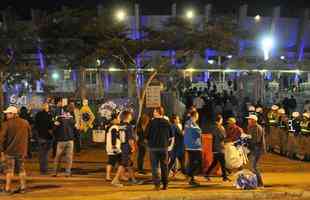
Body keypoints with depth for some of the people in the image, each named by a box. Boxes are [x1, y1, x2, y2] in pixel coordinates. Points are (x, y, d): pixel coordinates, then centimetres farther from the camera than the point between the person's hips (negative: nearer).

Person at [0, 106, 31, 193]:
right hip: (22, 150, 3)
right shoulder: (25, 122, 0)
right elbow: (29, 134, 13)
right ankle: (23, 187, 16)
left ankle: (8, 188, 9)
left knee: (9, 169, 7)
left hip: (10, 150, -3)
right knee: (21, 169, 14)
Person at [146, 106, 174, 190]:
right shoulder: (167, 123, 2)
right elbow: (170, 136, 5)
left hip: (153, 147, -3)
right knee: (164, 166, 13)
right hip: (164, 147, 3)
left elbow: (147, 135, -5)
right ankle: (165, 184, 17)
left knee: (155, 166, 3)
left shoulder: (152, 122, -8)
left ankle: (157, 184, -5)